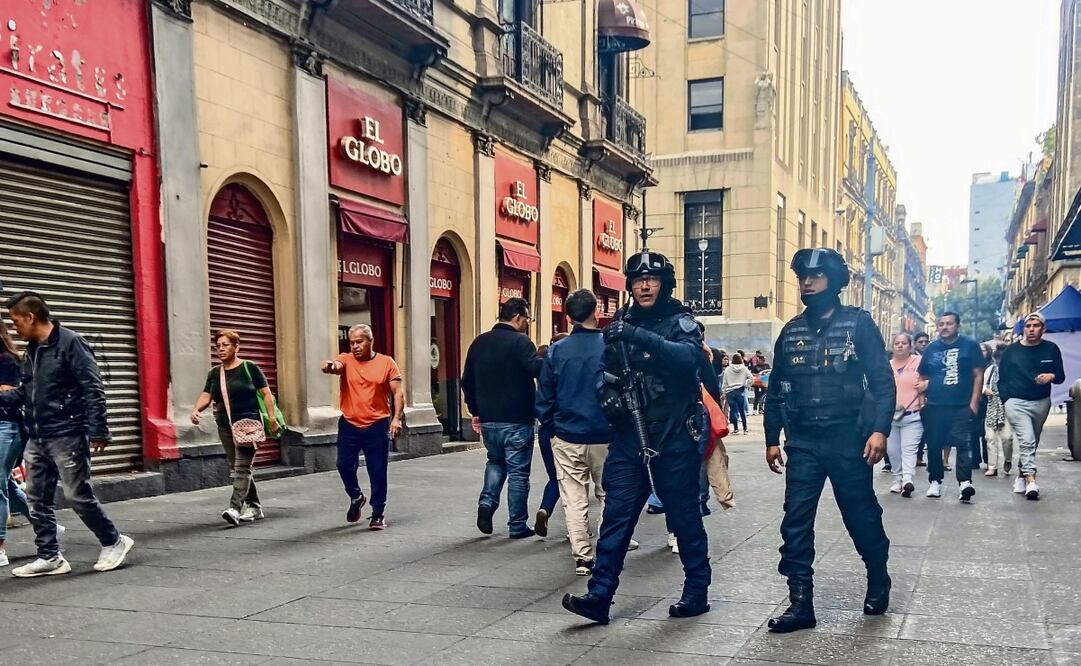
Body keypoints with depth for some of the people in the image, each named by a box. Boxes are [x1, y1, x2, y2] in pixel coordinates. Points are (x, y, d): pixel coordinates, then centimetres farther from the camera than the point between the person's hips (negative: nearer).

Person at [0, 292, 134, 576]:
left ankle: (113, 542, 14)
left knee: (77, 495, -3)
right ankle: (49, 557, 18)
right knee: (38, 499, 9)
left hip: (67, 436, -8)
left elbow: (92, 389, -17)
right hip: (37, 439, 8)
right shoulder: (31, 351, 14)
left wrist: (98, 431, -21)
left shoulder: (70, 342, -12)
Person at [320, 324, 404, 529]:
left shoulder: (386, 363, 1)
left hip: (377, 426, -1)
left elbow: (398, 392, -1)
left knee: (377, 472, 1)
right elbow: (336, 366, -21)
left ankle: (378, 514, 13)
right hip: (349, 425, 2)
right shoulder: (346, 360, 3)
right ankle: (356, 497, 29)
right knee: (344, 464, 0)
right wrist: (330, 366, -45)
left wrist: (396, 418, -13)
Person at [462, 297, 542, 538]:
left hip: (488, 419, 6)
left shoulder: (479, 342, 8)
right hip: (517, 420, -6)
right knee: (518, 472, 5)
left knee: (496, 461, 25)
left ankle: (487, 502, 4)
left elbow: (467, 381, 13)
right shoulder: (520, 342, -12)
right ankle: (517, 526, 9)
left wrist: (475, 411, 18)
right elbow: (539, 370, -28)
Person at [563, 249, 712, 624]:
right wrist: (610, 396, -1)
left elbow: (688, 357, -26)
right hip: (629, 438, 4)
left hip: (674, 440, -4)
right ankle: (599, 596, 1)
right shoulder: (621, 324, 11)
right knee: (616, 516, -1)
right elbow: (608, 375, 21)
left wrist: (638, 336, -35)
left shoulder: (680, 322, -4)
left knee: (684, 517, 7)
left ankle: (696, 592, 22)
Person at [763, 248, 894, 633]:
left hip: (848, 441, -3)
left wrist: (879, 429, -17)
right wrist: (772, 439, 10)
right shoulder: (791, 331, 10)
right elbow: (776, 390, 14)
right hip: (802, 444, 4)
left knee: (862, 518, 9)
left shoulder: (859, 323, -2)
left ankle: (878, 581, 34)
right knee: (795, 523, -1)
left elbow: (882, 382, -6)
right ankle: (801, 604, 6)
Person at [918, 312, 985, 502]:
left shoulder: (970, 345, 2)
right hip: (934, 407, 4)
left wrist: (974, 402, -8)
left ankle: (965, 482, -18)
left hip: (961, 406, -4)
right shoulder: (931, 349, 12)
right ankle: (935, 482, 19)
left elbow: (978, 375, -1)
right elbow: (923, 378, 18)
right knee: (934, 445, 9)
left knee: (962, 443, -12)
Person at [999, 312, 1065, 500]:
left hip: (1041, 403, 3)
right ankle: (1031, 481, -23)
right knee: (1027, 441, -17)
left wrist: (1051, 376, -18)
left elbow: (1061, 376, 5)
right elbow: (1002, 377, 6)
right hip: (1016, 402, -3)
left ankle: (1021, 475, 30)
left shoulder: (1051, 349, 3)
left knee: (1032, 442, 13)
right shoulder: (1012, 350, 0)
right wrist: (1006, 399, -3)